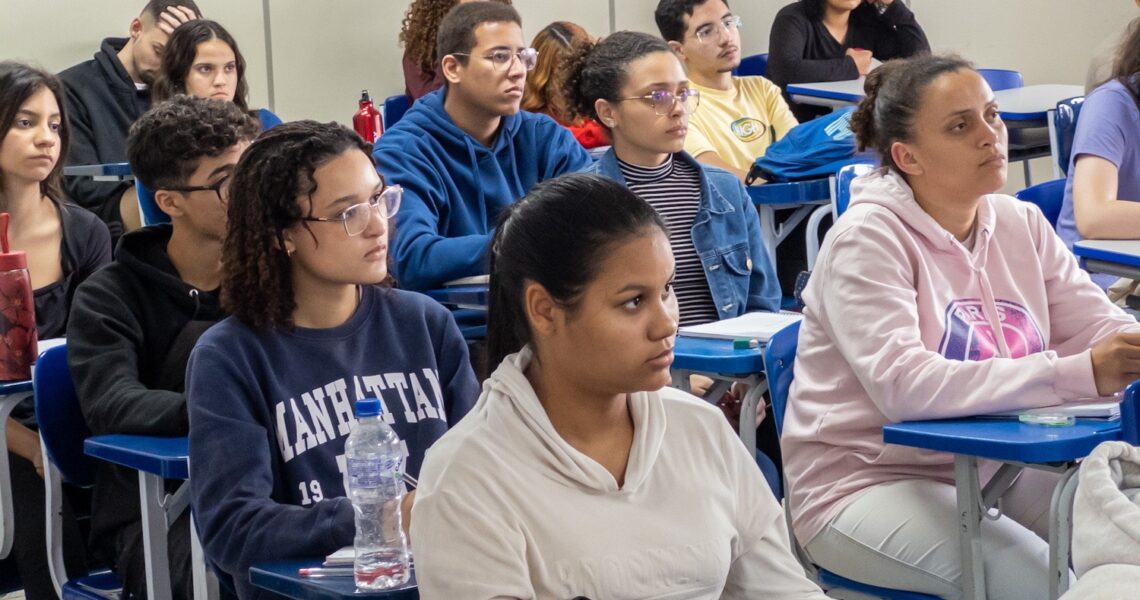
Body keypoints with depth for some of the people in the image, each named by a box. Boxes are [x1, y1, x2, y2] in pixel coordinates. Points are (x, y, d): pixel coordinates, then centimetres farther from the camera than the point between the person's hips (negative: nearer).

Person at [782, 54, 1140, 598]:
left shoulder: (1021, 224, 7)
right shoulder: (867, 239, -14)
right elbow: (903, 386, -28)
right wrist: (1078, 375, -34)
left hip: (994, 469, 6)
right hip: (864, 485, -6)